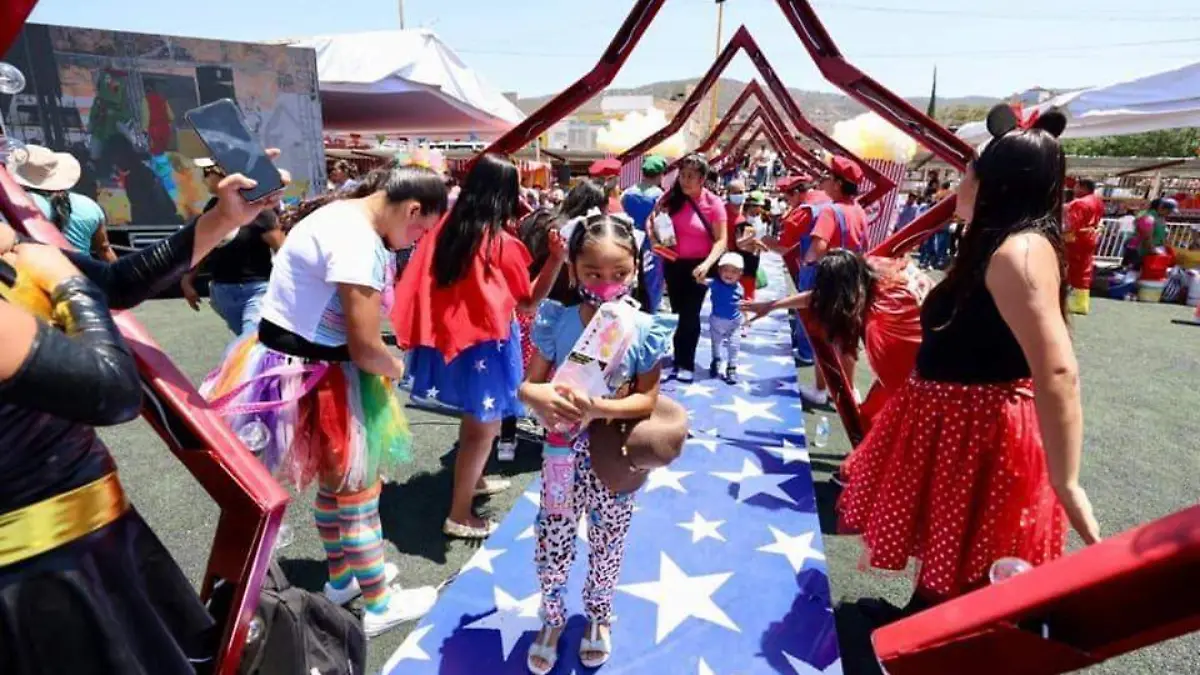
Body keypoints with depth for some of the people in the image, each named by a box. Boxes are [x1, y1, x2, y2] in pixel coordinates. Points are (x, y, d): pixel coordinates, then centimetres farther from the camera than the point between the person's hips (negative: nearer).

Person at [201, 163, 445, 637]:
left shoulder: (342, 214, 7)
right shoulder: (357, 241, -27)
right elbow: (365, 348, -29)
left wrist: (382, 363, 0)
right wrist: (395, 368, -7)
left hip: (307, 365, 10)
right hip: (310, 376, -10)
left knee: (336, 480, 24)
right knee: (358, 489, 6)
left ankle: (341, 577, 44)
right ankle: (379, 606, 24)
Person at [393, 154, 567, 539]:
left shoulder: (449, 227, -1)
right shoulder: (503, 243, -17)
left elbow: (422, 279, 6)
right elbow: (528, 304, -9)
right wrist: (557, 259, -10)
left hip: (451, 335, 7)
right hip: (485, 342, -7)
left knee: (474, 417, 25)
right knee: (485, 425, 5)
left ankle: (472, 480, 44)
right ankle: (459, 515, 13)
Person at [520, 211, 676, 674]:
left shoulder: (644, 330, -15)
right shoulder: (557, 323, -12)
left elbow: (647, 399, -14)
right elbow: (528, 385, -6)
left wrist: (598, 408, -29)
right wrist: (543, 399, -30)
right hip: (564, 452, 1)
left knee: (607, 542, 19)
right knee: (552, 542, 13)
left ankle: (599, 616, 47)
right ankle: (552, 619, 41)